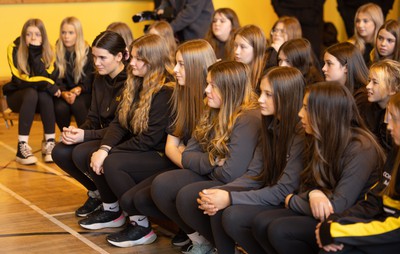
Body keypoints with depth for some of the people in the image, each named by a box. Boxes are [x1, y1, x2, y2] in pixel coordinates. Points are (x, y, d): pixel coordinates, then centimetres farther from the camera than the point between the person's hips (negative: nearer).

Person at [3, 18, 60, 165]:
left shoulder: (48, 50, -6)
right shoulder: (14, 49, -14)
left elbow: (46, 77, -19)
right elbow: (19, 80, -21)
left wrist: (36, 53, -28)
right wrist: (47, 84, -31)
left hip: (41, 97, 2)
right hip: (17, 95, -2)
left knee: (44, 94, -33)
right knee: (31, 93, -35)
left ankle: (49, 142, -27)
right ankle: (22, 147, -38)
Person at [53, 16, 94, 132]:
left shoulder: (88, 52, -1)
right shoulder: (57, 52, 3)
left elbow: (90, 80, -3)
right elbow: (57, 79, -2)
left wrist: (78, 89, -23)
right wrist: (63, 93, -23)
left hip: (84, 93, -1)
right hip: (63, 93, 1)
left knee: (77, 104, -34)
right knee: (60, 107, -30)